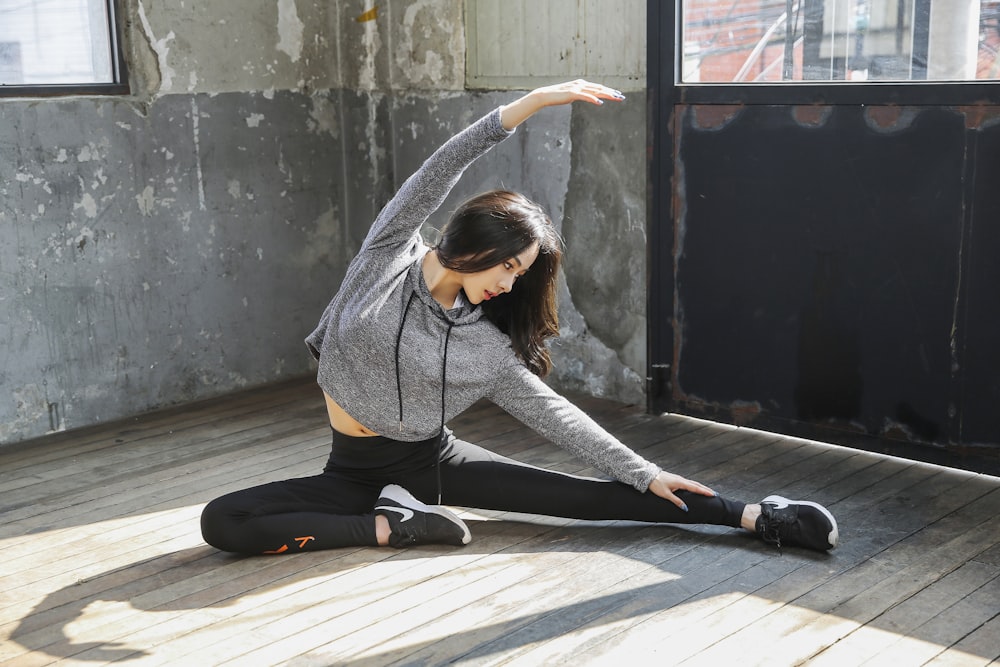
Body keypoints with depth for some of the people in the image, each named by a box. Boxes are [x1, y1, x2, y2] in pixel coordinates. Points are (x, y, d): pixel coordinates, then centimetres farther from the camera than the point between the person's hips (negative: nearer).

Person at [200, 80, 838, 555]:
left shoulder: (486, 348, -6)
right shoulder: (391, 254, -10)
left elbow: (553, 411, -1)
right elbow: (438, 173, -21)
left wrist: (644, 473, -4)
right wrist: (530, 103, -31)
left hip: (432, 461, 0)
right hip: (353, 470, 0)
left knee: (580, 493, -13)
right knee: (222, 521, -24)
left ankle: (754, 516, -13)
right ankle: (394, 526, -24)